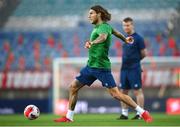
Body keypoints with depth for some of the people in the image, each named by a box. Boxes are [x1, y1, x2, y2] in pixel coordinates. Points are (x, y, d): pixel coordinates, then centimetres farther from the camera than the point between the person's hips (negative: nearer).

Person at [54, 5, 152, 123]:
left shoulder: (103, 27, -16)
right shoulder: (102, 26, 12)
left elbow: (103, 37, -40)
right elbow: (114, 31, 31)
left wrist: (92, 43, -61)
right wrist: (125, 39, 51)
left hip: (101, 67, -9)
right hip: (91, 65, 9)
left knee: (116, 94, -12)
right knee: (73, 87, 6)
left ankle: (143, 112, -4)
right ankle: (69, 117, 15)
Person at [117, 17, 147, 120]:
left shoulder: (138, 38, -8)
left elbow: (144, 54, -5)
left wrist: (135, 60, 5)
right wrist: (126, 61, 9)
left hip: (134, 69, -7)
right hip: (124, 68, 8)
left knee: (137, 91, -5)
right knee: (124, 91, 8)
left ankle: (140, 114, -2)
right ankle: (124, 113, 13)